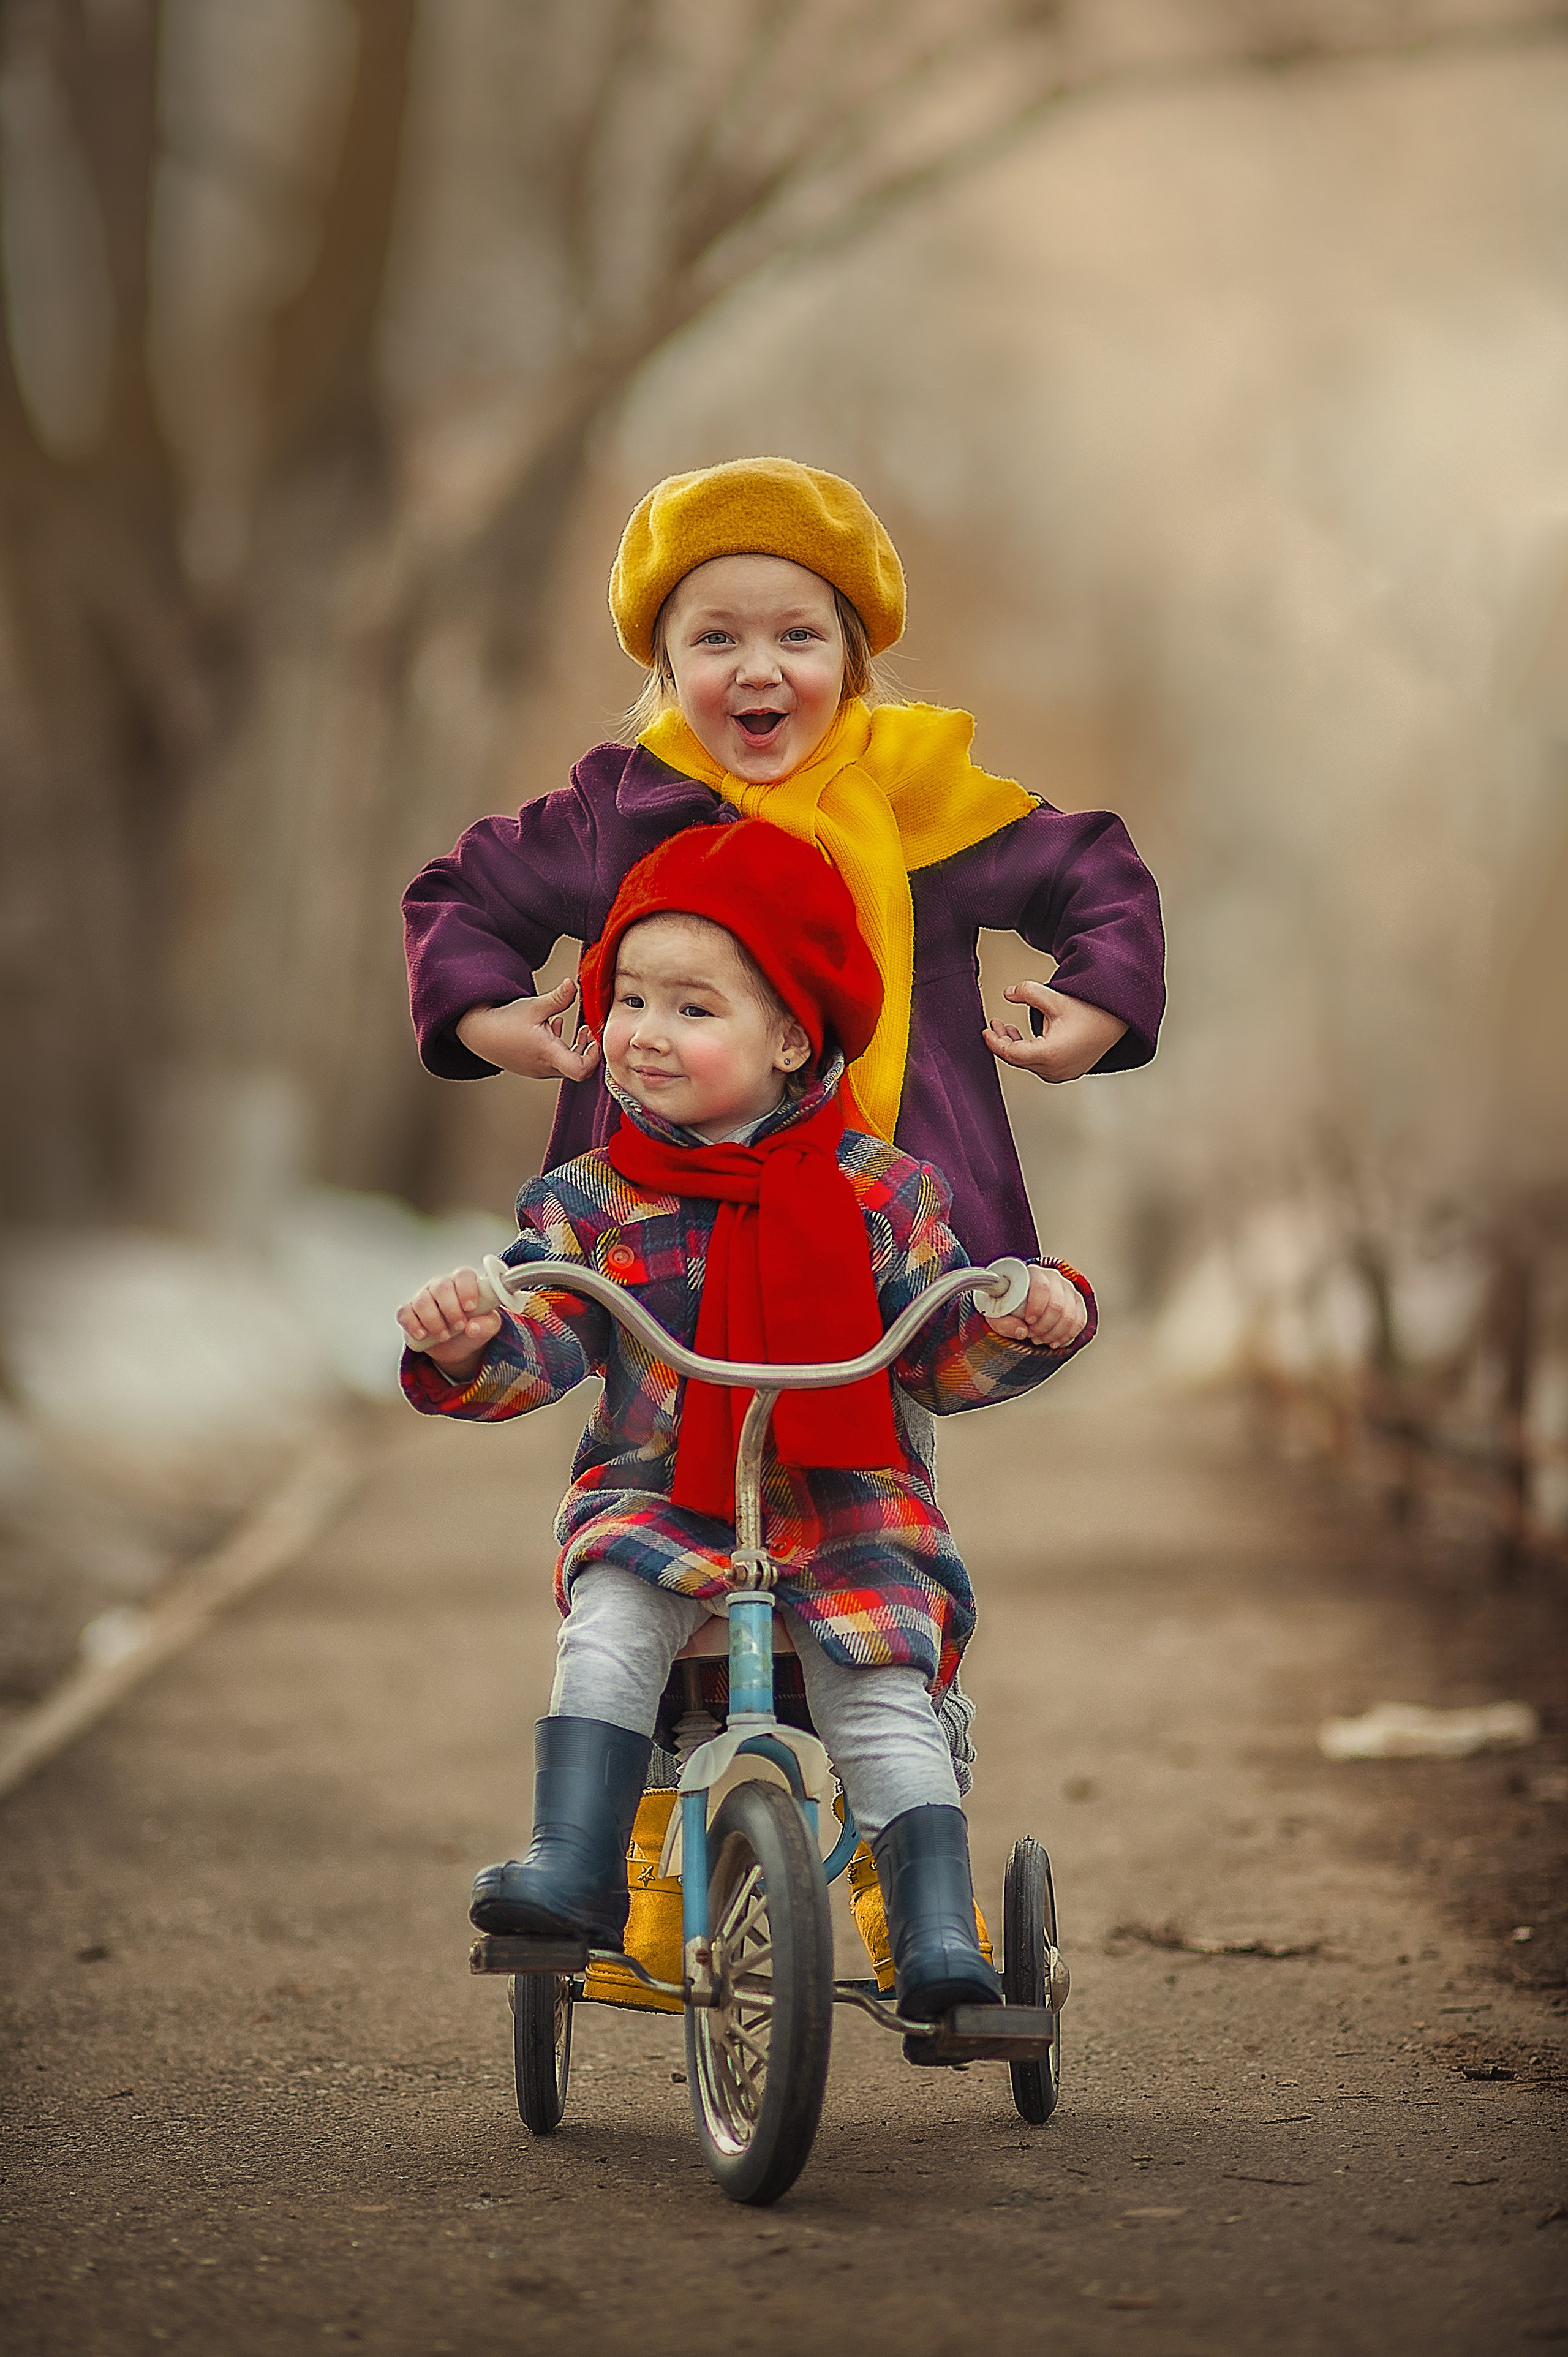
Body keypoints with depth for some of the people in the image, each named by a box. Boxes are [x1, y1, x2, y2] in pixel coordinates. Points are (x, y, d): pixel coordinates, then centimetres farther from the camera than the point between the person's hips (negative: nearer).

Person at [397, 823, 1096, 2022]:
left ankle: (940, 1935, -15)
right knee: (610, 1630, -28)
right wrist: (467, 1346, -28)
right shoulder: (593, 1203, 3)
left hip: (851, 1509, -1)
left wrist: (1033, 1318, -16)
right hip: (658, 1500, 1)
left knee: (884, 1707, -18)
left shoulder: (877, 1191, 2)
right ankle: (573, 1868, -28)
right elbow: (540, 1351, -6)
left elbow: (946, 1361, 3)